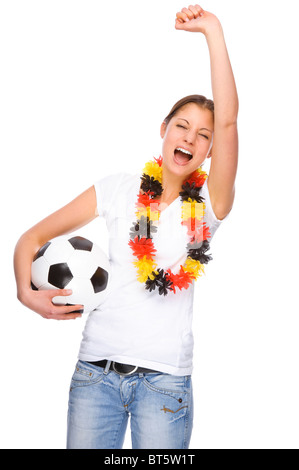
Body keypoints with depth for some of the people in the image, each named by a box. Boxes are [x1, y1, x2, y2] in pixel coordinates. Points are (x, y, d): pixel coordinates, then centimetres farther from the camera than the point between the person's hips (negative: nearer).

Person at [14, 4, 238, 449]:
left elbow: (228, 120, -15)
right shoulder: (120, 189, 3)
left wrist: (213, 31, -18)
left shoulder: (208, 204, 0)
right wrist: (27, 292, -10)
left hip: (165, 379, -1)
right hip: (96, 370, 1)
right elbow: (33, 237, 7)